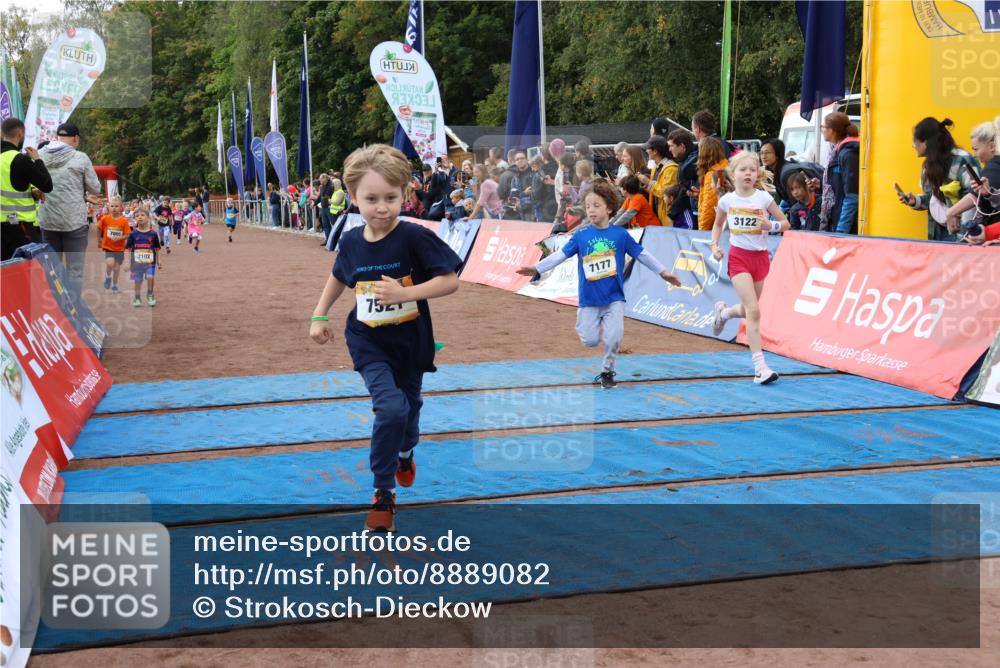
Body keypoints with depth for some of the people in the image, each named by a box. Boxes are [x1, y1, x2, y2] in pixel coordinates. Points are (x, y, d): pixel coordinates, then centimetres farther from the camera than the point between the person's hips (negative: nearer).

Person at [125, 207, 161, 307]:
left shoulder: (153, 234, -3)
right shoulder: (133, 234, -2)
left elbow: (157, 249, 6)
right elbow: (128, 249, 1)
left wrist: (158, 261, 7)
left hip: (150, 262, -1)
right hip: (136, 262, 1)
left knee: (150, 277, -14)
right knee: (137, 281, 8)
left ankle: (150, 295, 6)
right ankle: (137, 298, 25)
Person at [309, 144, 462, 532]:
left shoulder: (414, 238, -19)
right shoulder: (351, 242, -7)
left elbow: (450, 281, -19)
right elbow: (339, 277, 14)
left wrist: (404, 293, -30)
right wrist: (320, 316, 12)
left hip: (410, 341, 0)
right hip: (368, 343, 0)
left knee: (409, 405, 20)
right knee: (391, 408, -19)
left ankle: (405, 452, 56)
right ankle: (383, 493, -2)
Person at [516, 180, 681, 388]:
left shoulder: (620, 234, -3)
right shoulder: (581, 235, -2)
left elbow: (642, 254, 6)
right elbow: (561, 255, 1)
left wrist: (663, 272, 9)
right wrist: (537, 268, -5)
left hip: (614, 298, 0)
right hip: (589, 299, 0)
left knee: (614, 337, -11)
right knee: (590, 341, -2)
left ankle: (607, 371, 14)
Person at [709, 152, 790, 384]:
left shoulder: (764, 197, -5)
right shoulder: (727, 200, -2)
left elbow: (785, 223, 1)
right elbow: (718, 224, 16)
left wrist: (771, 225, -20)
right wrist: (715, 246, 2)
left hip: (760, 257, 2)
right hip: (738, 257, -2)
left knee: (749, 310, 13)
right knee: (753, 311, -15)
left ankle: (723, 312, 49)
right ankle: (759, 367, -14)